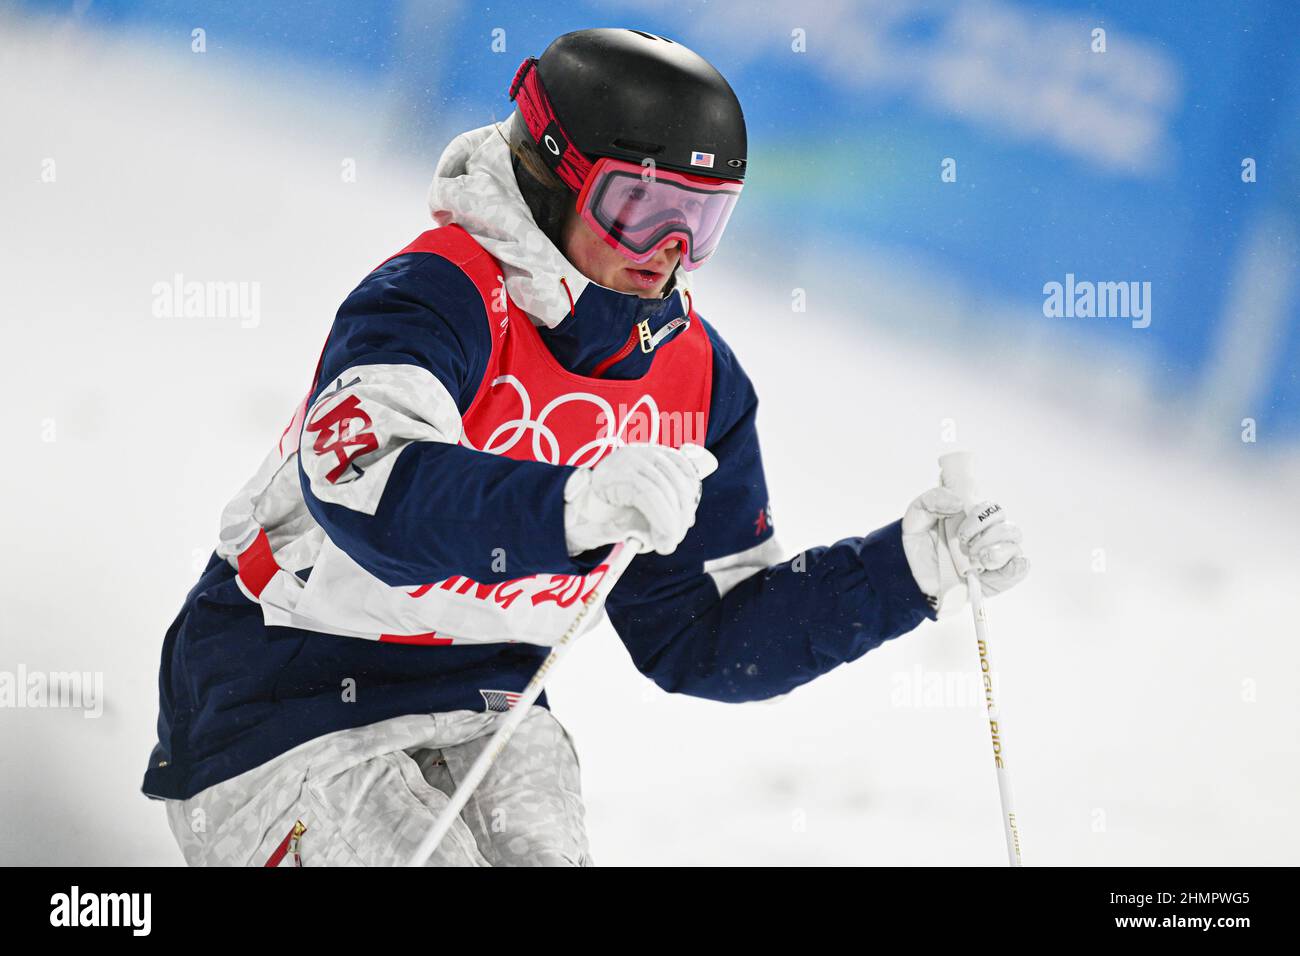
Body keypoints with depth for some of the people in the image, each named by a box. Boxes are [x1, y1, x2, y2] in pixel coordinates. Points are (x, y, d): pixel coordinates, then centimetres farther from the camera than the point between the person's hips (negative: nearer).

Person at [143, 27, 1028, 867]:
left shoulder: (695, 375, 2)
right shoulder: (437, 297, -19)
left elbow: (701, 636, 8)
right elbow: (366, 487, -40)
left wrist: (907, 569, -2)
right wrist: (578, 506, -54)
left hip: (485, 713, 6)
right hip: (283, 709, -6)